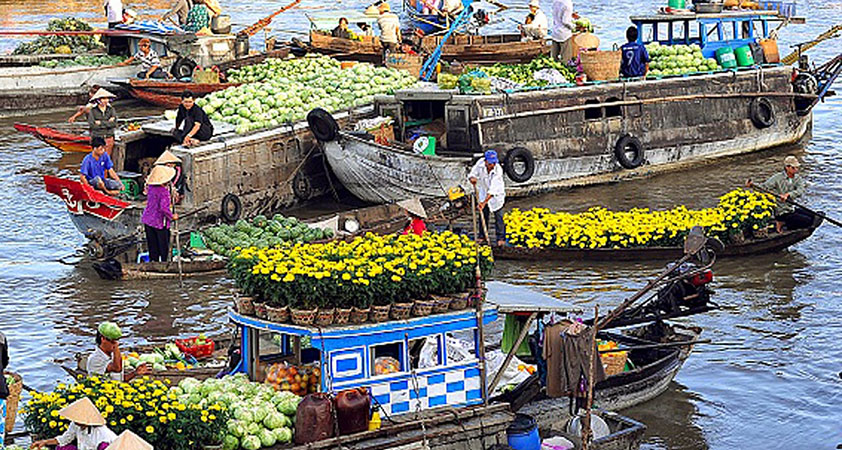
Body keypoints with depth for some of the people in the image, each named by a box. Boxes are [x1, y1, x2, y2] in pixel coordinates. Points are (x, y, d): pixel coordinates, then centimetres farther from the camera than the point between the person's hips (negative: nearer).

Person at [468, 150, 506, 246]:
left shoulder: (498, 170, -33)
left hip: (496, 195, -3)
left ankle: (501, 238, 6)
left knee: (498, 216, -4)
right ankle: (483, 236, 21)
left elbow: (492, 190, -35)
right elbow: (472, 175, -9)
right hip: (483, 192, 3)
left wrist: (484, 203, -39)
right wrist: (472, 178, -35)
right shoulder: (480, 164, -22)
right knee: (483, 215, 7)